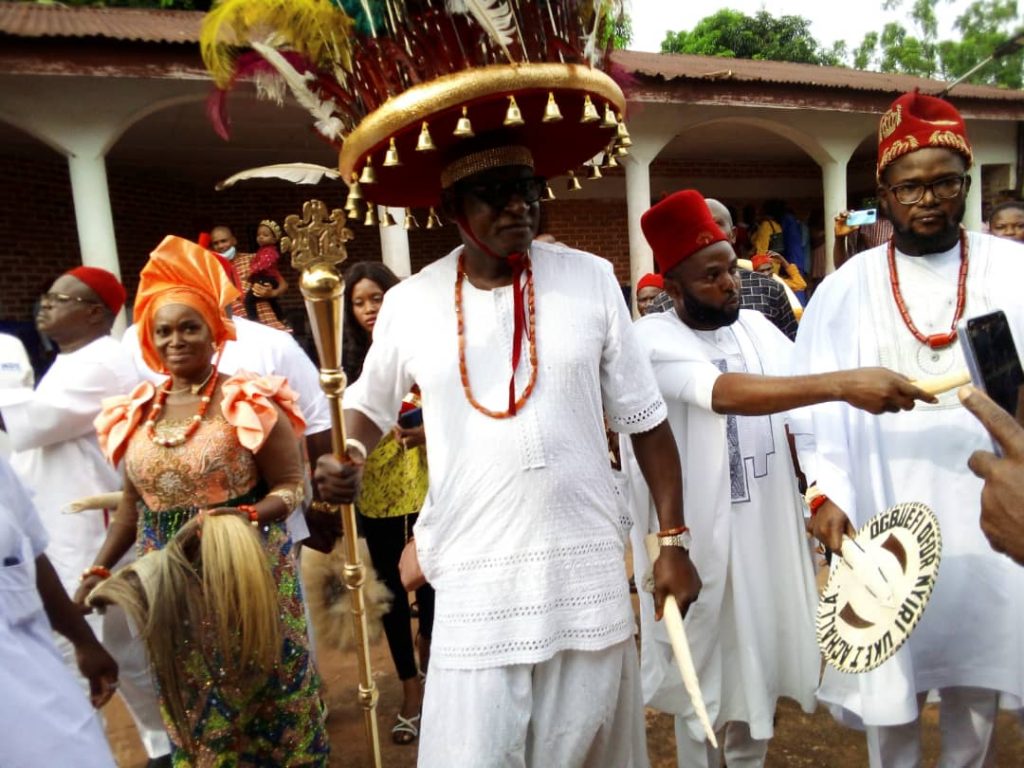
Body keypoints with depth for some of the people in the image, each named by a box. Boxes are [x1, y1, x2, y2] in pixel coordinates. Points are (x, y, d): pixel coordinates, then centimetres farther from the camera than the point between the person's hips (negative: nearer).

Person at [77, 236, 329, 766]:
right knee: (190, 708, 17)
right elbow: (133, 505, 14)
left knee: (261, 697, 8)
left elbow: (290, 487, -12)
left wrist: (241, 517, -28)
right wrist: (98, 572, 9)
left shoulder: (251, 403, -10)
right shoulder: (135, 412, 6)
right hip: (168, 586, 5)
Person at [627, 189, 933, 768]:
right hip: (699, 537, -6)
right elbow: (725, 393, -35)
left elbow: (806, 411, 8)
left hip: (769, 533, 6)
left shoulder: (758, 329, 3)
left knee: (760, 662, 21)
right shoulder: (653, 339, -17)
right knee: (699, 673, 13)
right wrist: (842, 383, -41)